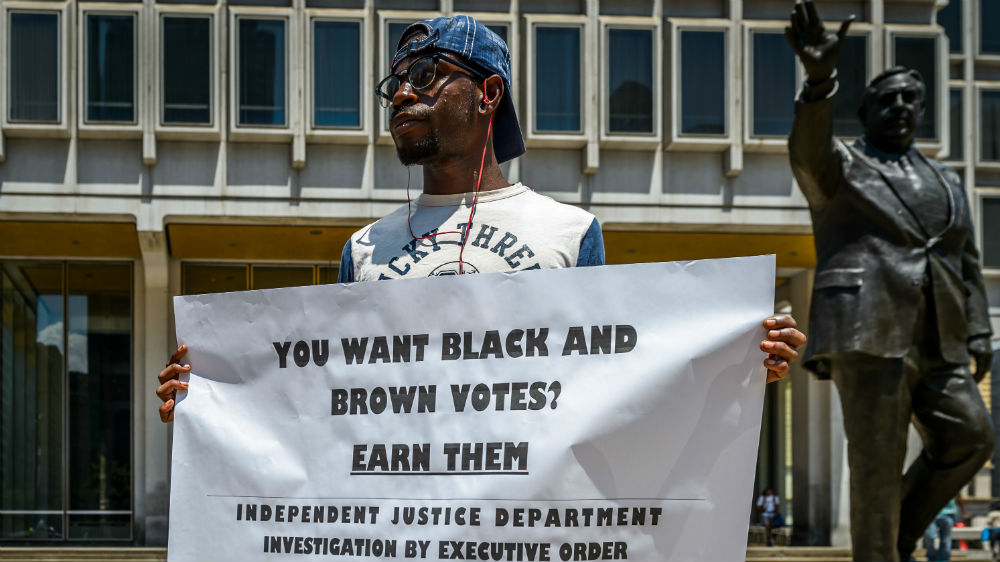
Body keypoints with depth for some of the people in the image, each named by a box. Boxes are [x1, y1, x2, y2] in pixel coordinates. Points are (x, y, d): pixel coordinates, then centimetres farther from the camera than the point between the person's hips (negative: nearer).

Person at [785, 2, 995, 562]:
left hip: (936, 343, 5)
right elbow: (809, 146, -17)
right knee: (878, 461, -8)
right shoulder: (838, 167, 7)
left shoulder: (946, 181, 24)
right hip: (869, 332, -5)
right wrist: (821, 78, -36)